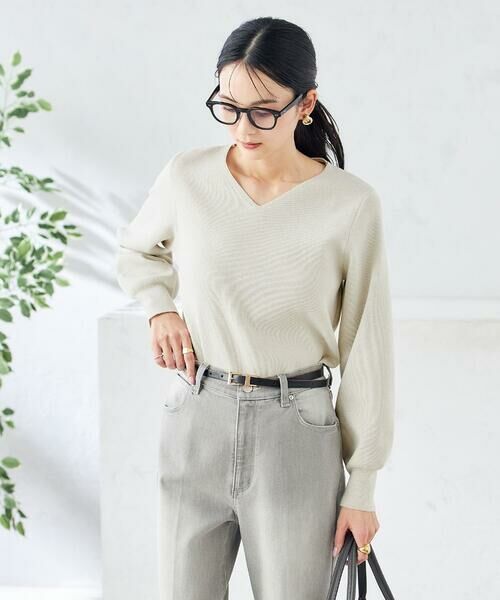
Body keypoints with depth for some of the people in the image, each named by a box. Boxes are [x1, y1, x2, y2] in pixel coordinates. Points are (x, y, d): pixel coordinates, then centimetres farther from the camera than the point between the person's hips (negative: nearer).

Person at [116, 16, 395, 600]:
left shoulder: (351, 204, -10)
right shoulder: (187, 177, -3)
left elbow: (367, 349, -4)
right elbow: (136, 250, 21)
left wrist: (362, 487, -2)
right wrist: (159, 308, 0)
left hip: (298, 434, -2)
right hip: (196, 421, 2)